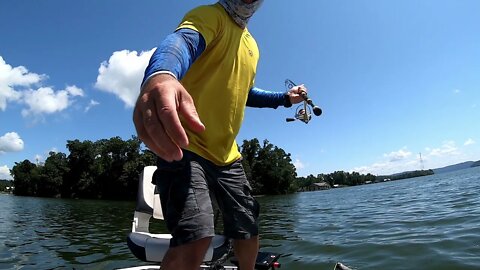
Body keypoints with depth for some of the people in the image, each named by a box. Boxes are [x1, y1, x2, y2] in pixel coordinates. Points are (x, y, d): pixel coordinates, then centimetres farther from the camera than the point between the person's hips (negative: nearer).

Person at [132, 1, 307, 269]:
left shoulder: (252, 46, 19)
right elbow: (183, 41, -30)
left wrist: (285, 98, 23)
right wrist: (161, 75, -53)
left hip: (227, 155, 8)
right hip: (187, 146, -7)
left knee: (249, 229, 17)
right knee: (196, 236, -24)